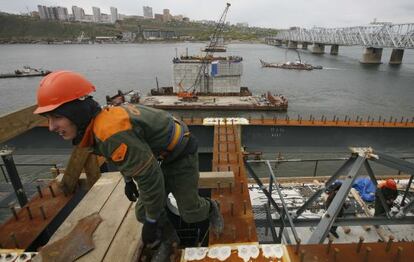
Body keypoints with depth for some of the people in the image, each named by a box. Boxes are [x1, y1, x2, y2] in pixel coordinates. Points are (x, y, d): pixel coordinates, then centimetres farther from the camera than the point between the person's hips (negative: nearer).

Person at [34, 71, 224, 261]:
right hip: (160, 158, 8)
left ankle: (211, 208, 39)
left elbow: (151, 178, -30)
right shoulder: (100, 122, -7)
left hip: (181, 154, -8)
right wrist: (128, 181, 25)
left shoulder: (113, 133, -38)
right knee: (143, 213, 7)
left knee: (190, 213, 6)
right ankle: (168, 238, 33)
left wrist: (151, 221, -17)